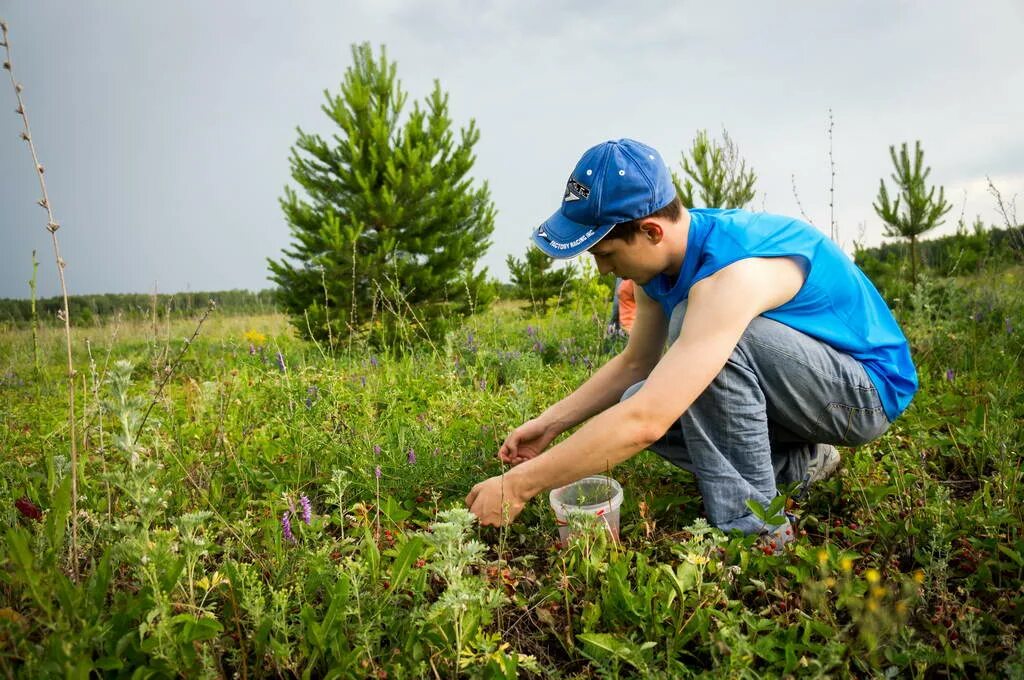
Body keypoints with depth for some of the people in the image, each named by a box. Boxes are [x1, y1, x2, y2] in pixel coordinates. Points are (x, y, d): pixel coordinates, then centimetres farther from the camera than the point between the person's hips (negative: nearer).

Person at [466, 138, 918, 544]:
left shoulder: (733, 272, -35)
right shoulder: (662, 257, -6)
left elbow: (645, 422, -41)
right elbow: (634, 364, 7)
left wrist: (519, 485, -33)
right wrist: (550, 423, -1)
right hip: (796, 386, 9)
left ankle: (749, 527, -14)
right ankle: (799, 462, 7)